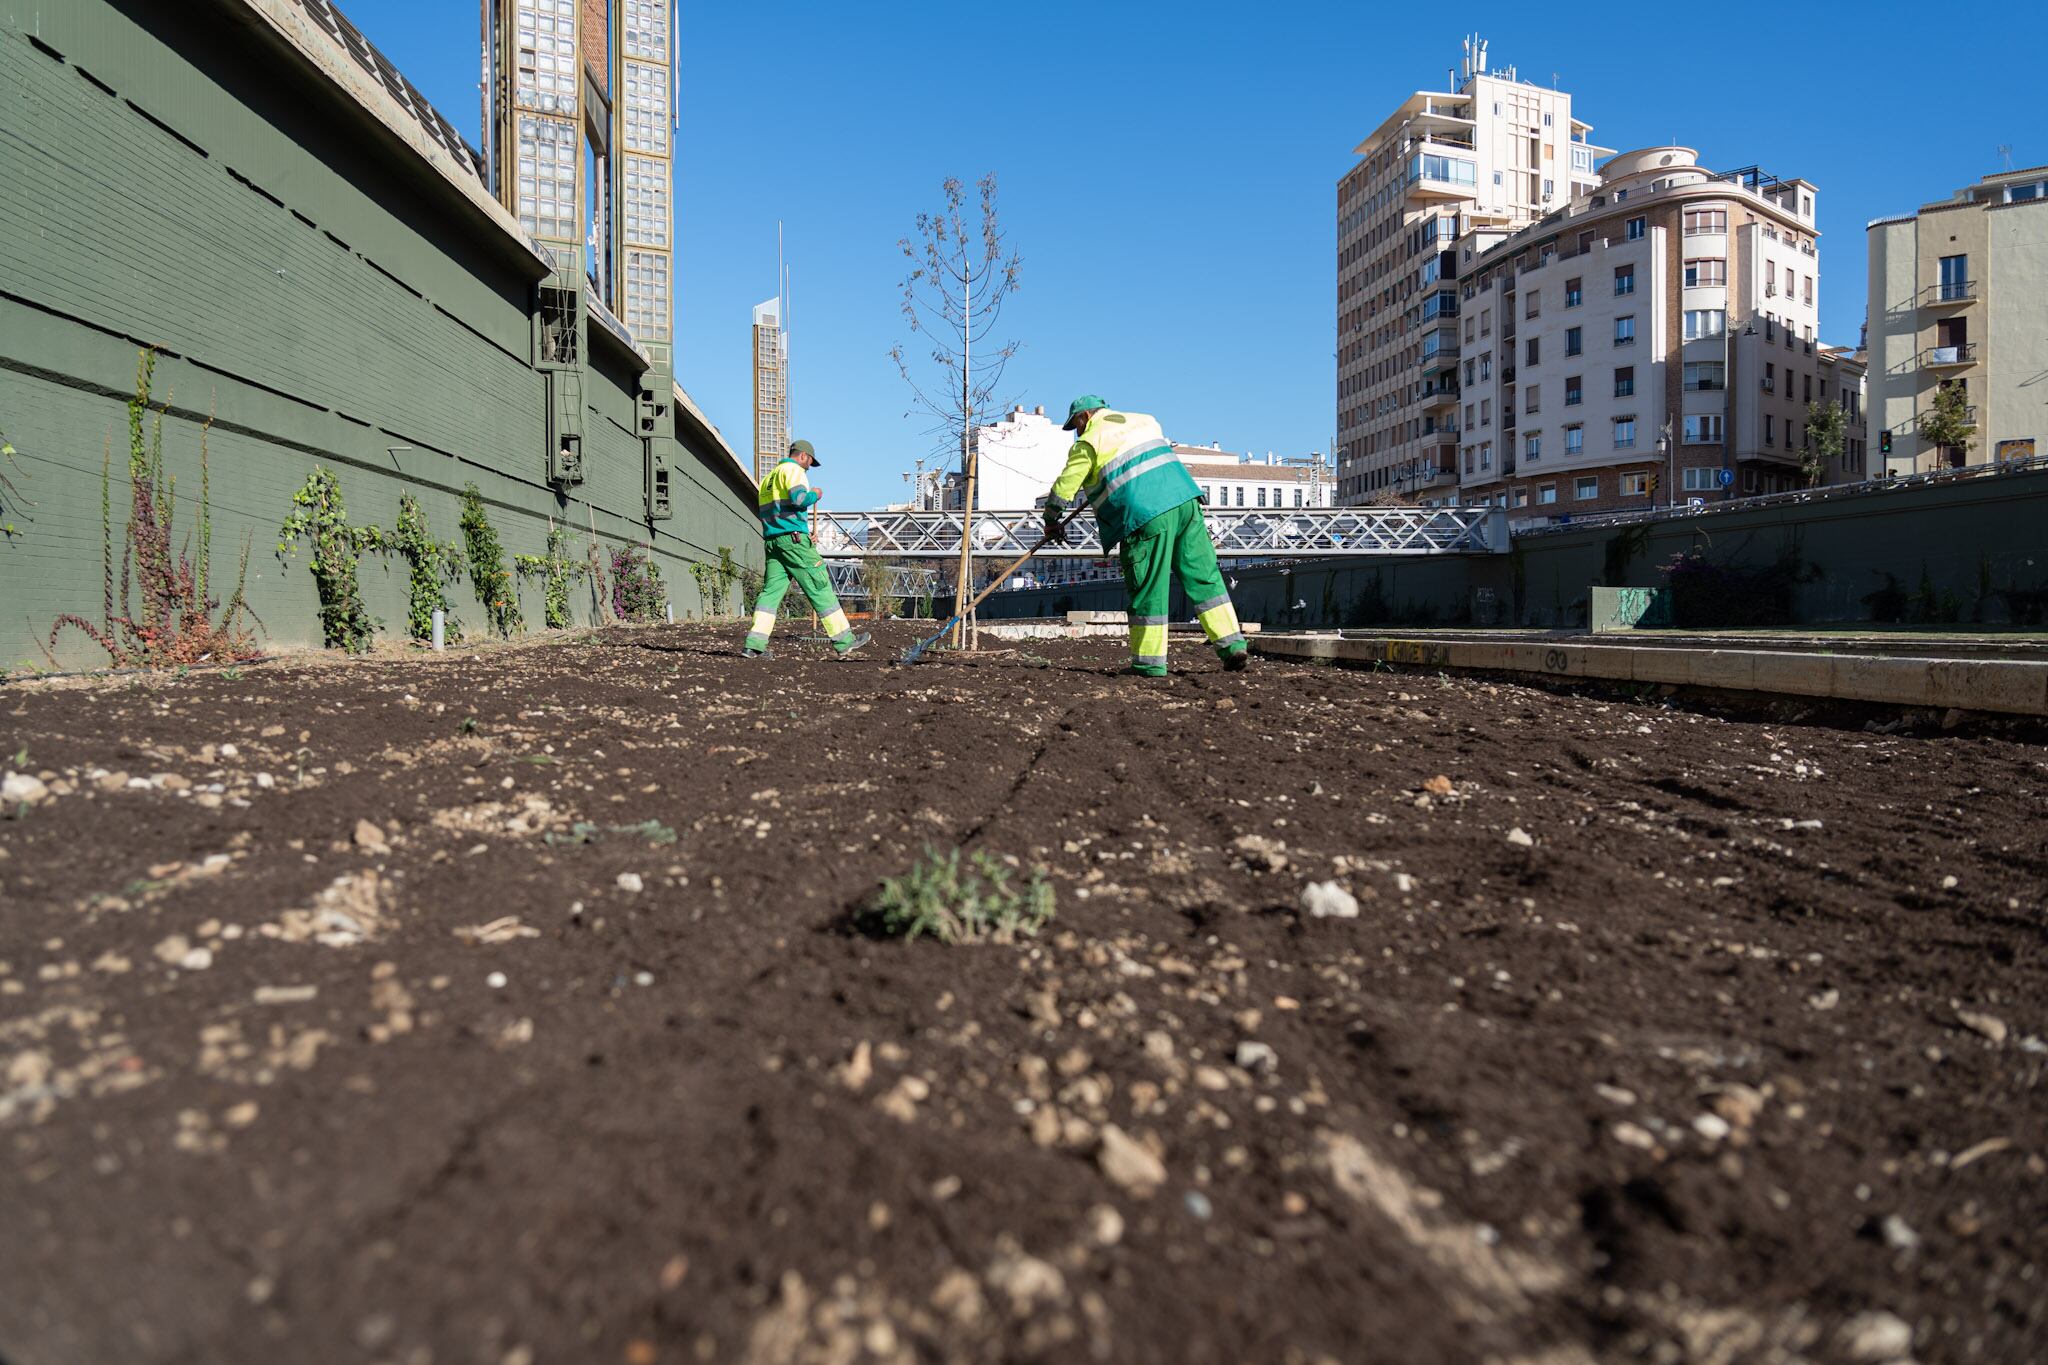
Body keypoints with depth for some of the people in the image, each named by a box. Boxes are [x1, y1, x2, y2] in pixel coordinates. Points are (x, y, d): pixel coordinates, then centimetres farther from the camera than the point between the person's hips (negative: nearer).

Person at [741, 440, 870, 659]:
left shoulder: (769, 476, 24)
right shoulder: (794, 469, -1)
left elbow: (759, 508, 22)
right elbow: (799, 498, -18)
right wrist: (815, 494, 1)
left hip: (771, 540, 8)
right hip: (793, 537, -8)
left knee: (771, 590, 4)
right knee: (820, 587, -4)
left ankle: (753, 644, -6)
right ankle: (844, 642, -2)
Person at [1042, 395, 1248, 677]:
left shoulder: (1088, 443, 5)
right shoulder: (1142, 420, 24)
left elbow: (1063, 487, 9)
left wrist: (1051, 522, 25)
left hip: (1146, 516, -6)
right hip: (1184, 499, 6)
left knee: (1148, 589, 1)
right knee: (1204, 576, 8)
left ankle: (1150, 663, 6)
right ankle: (1233, 645, 4)